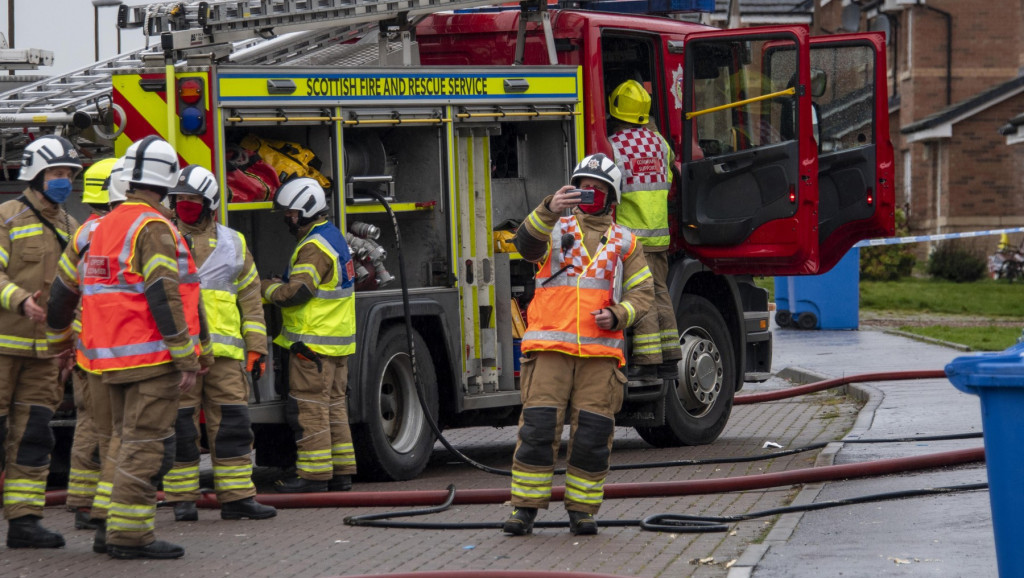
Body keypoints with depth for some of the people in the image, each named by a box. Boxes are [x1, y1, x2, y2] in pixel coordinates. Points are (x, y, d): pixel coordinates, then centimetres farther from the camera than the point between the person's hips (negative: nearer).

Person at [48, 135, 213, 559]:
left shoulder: (104, 227, 14)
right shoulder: (153, 228, -13)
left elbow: (67, 284, 24)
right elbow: (164, 297, -20)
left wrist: (57, 331, 40)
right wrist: (187, 359, -18)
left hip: (113, 359, 9)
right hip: (153, 358, -8)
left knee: (129, 443, 16)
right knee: (147, 446, -7)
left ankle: (109, 528, 16)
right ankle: (129, 534, -9)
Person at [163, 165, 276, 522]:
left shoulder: (232, 244, 14)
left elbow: (251, 299, 16)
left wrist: (256, 348, 9)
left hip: (224, 352, 2)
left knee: (232, 425, 0)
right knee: (180, 428, -1)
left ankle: (236, 498, 3)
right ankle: (182, 499, 5)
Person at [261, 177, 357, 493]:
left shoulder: (315, 247, -17)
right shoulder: (333, 237, 16)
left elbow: (297, 292, -22)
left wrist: (267, 289, -6)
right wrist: (279, 283, 11)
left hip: (314, 342, -10)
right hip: (337, 339, 10)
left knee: (309, 408, -7)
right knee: (334, 406, 12)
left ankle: (313, 473, -6)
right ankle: (341, 471, 15)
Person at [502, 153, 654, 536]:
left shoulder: (623, 242, 14)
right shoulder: (554, 230, 11)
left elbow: (641, 292, 12)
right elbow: (527, 243, -12)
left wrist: (617, 315, -9)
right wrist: (549, 210, -31)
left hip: (600, 352, 1)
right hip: (550, 349, -1)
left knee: (593, 433, -2)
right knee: (538, 428, -8)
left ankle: (582, 510, 8)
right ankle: (525, 509, -3)